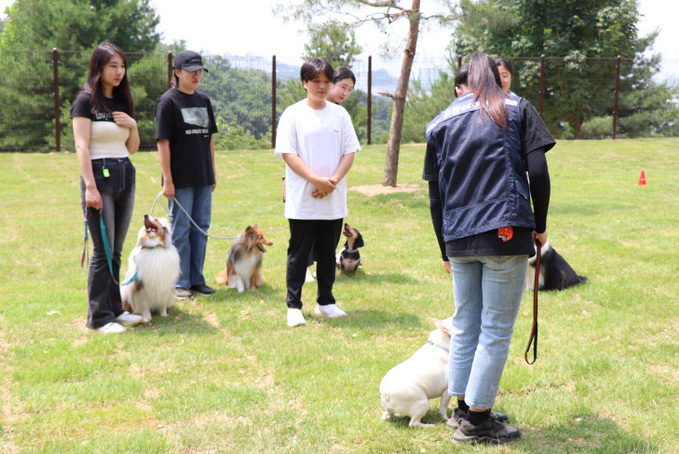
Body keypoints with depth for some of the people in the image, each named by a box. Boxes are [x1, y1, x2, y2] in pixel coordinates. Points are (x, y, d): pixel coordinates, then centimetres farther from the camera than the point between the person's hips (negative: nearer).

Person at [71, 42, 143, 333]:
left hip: (126, 177, 7)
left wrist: (133, 125, -1)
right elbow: (82, 147, -11)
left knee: (116, 251, 10)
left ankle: (115, 309, 18)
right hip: (99, 176, -7)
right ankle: (99, 318, -1)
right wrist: (90, 187, -19)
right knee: (103, 251, -7)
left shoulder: (123, 103, 16)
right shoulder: (86, 101, -4)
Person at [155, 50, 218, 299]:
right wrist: (167, 180, -14)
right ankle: (181, 283, 10)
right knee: (181, 230, 1)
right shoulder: (168, 101, -7)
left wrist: (213, 172, 16)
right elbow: (163, 143, -11)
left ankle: (197, 279, 20)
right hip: (181, 179, -6)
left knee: (201, 229, 10)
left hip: (203, 178, 6)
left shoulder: (204, 100, 12)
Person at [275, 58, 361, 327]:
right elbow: (287, 153, -9)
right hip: (302, 201, -3)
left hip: (334, 200, 3)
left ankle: (325, 302, 23)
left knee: (328, 252, 12)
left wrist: (334, 179, -10)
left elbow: (350, 151, 6)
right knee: (299, 252, 2)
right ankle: (293, 305, 10)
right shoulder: (293, 114, -2)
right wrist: (316, 180, -16)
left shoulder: (339, 114, 8)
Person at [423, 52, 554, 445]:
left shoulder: (440, 123, 14)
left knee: (465, 325, 16)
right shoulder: (518, 110, 6)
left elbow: (435, 195, 14)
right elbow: (538, 172, -4)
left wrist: (446, 250, 21)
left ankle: (464, 408, 25)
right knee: (497, 329, 2)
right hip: (506, 233, -4)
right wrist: (540, 224, 8)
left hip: (459, 239, 4)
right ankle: (477, 420, 6)